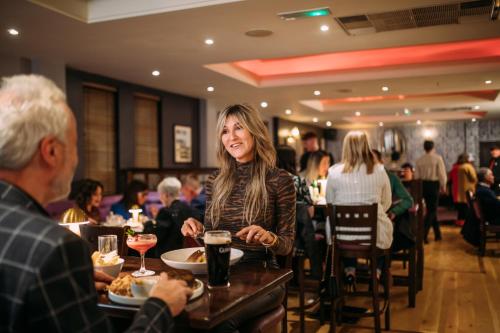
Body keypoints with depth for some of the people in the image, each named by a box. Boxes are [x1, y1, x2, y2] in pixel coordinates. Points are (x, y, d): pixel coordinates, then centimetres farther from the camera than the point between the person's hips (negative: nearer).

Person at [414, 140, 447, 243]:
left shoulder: (419, 160, 4)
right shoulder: (438, 158, -7)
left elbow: (417, 175, 5)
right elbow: (442, 173, -10)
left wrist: (420, 188, 14)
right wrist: (443, 186, 2)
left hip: (423, 184, 5)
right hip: (434, 184, -5)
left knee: (431, 209, 17)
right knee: (432, 210, 0)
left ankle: (437, 234, 26)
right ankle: (423, 234, -11)